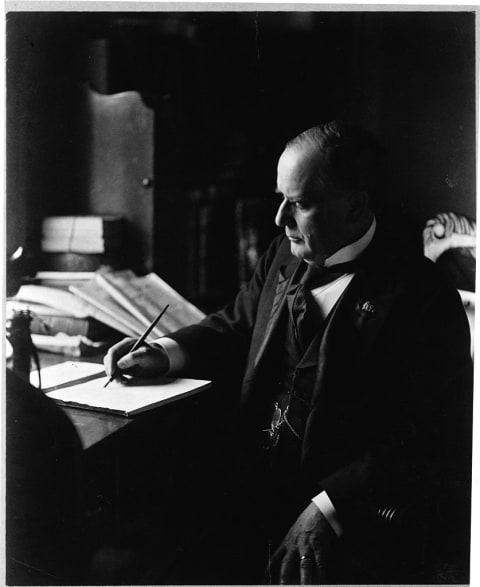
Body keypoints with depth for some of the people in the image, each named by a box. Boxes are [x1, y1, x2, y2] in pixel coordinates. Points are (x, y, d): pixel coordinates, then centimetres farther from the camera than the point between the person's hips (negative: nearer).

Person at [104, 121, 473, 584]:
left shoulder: (422, 299, -15)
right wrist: (163, 354, 3)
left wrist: (326, 509, -22)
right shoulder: (285, 257, 7)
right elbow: (236, 328, 21)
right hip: (262, 498, 5)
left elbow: (430, 447, -17)